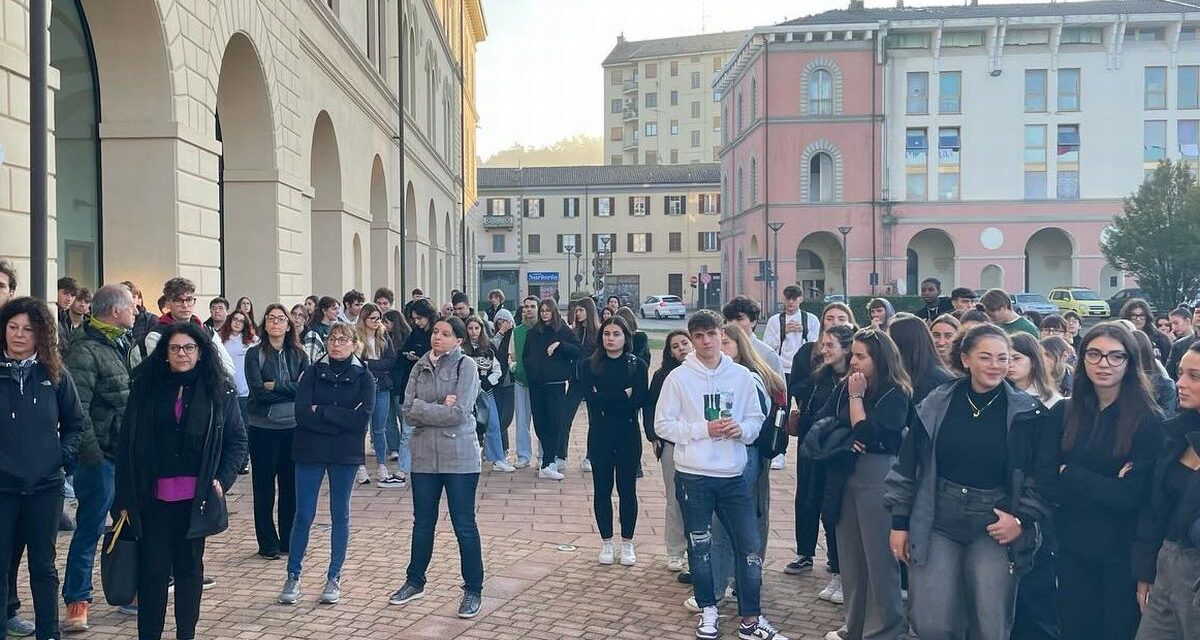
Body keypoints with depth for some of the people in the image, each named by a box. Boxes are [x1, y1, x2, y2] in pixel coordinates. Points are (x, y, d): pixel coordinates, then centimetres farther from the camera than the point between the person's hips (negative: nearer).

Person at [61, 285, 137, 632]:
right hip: (101, 455, -8)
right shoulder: (85, 351, -15)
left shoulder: (123, 343, 12)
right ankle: (76, 603, 11)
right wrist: (91, 453, -20)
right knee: (89, 529, 0)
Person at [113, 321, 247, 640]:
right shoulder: (146, 386, 1)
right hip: (153, 497, 0)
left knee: (189, 567, 11)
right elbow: (127, 444, 1)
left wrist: (223, 479, -7)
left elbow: (238, 440, 6)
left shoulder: (220, 390, 1)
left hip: (195, 497, 0)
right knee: (152, 569, 3)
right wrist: (125, 497, -2)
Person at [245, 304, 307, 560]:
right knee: (264, 487, 6)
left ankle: (289, 541, 20)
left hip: (293, 427, 2)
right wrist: (291, 390, -11)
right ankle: (268, 544, 15)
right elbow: (257, 391, -13)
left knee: (291, 485, 8)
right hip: (263, 428, -2)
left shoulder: (298, 355, 6)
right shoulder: (254, 354, -2)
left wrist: (275, 387, -13)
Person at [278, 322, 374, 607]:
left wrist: (321, 411, -13)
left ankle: (334, 578, 19)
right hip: (310, 452, 0)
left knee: (340, 515, 9)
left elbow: (362, 419, -13)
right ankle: (293, 577, 16)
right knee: (303, 516, 3)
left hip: (346, 455, 0)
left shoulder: (363, 377, 0)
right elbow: (301, 414, -10)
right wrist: (341, 421, -15)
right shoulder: (312, 372, 2)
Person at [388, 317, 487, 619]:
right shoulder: (420, 367, 7)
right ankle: (415, 582, 33)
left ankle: (473, 589, 15)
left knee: (464, 526, 4)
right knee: (422, 523, 17)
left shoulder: (465, 366, -8)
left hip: (459, 456, -5)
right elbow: (408, 410, -3)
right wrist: (442, 407, -14)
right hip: (424, 456, 5)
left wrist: (424, 410, -9)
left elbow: (459, 413, -17)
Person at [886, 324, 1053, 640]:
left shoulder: (1027, 412, -3)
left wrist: (1023, 520, -9)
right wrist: (900, 522, 4)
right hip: (936, 523, 1)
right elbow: (908, 465, 5)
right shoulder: (936, 404, 0)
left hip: (994, 527, -1)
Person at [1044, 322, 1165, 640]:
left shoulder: (1148, 421, -10)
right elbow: (1047, 482, -3)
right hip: (1072, 548, 4)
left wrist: (1069, 474, -9)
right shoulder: (1065, 414, 2)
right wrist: (1105, 488, -16)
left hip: (1123, 553, -4)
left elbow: (1132, 495, -15)